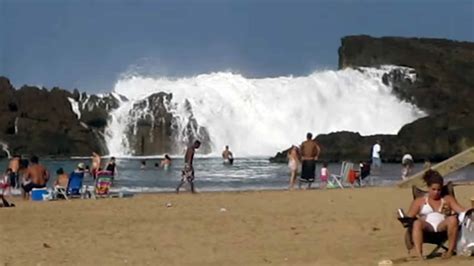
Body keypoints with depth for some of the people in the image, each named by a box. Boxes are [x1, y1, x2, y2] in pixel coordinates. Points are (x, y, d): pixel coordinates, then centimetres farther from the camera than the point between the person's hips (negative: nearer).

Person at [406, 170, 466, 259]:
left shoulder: (448, 199, 25)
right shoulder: (419, 201, 22)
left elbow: (461, 210, 10)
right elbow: (409, 217, 13)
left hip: (442, 227, 1)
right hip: (427, 228, -1)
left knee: (453, 219, -33)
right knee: (417, 223, -36)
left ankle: (450, 251, -28)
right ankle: (419, 254, -50)